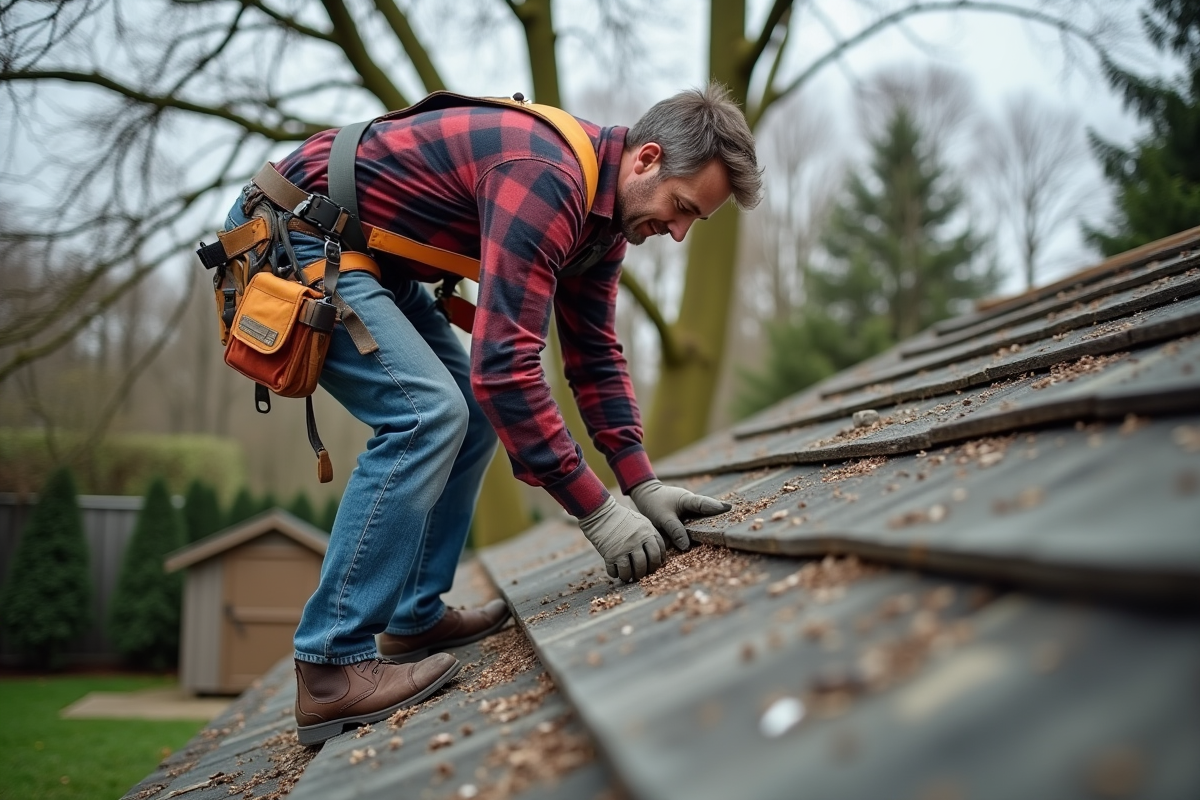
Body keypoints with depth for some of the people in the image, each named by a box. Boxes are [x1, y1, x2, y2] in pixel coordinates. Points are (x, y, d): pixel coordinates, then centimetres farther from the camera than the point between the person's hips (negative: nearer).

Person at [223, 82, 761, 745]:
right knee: (426, 413, -22)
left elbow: (595, 355, 9)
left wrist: (643, 486, 1)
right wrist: (596, 512, -30)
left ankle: (413, 617, 16)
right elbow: (504, 366, -35)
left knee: (475, 413, 8)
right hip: (286, 235, -10)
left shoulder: (605, 208, 3)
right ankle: (331, 667, -18)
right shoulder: (546, 177, -29)